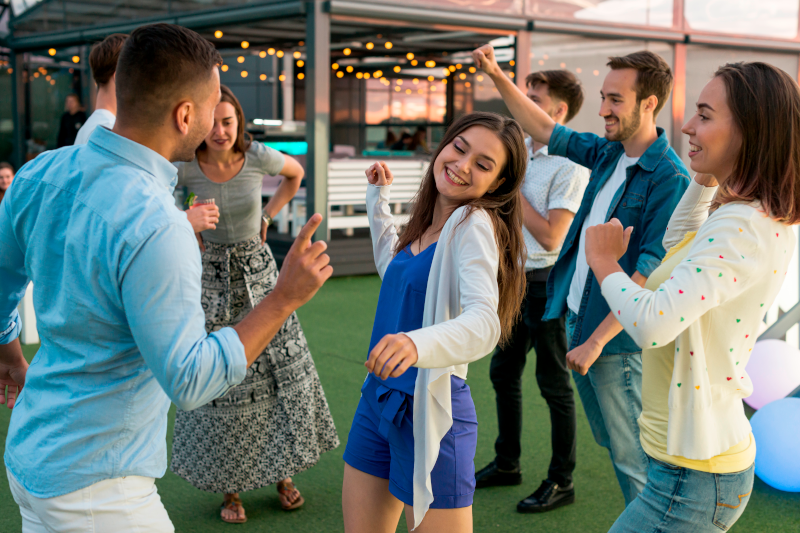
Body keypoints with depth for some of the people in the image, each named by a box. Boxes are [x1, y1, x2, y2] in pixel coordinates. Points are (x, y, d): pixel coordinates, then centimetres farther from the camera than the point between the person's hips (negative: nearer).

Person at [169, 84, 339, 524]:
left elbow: (295, 174, 10)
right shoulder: (184, 168, -14)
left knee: (279, 372, 4)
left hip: (259, 273, 2)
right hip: (212, 278, -1)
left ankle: (282, 472, 22)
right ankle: (229, 488, 15)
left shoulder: (258, 157, -11)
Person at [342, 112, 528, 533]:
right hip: (378, 398, 8)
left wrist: (417, 343, -48)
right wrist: (379, 198, 30)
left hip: (430, 409, -8)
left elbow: (485, 322, -30)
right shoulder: (427, 226, 9)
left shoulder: (475, 223, -15)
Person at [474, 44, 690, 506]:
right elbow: (545, 131, 15)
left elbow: (651, 274, -23)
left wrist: (596, 340, -23)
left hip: (616, 335, -8)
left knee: (630, 453, 2)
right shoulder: (606, 153, 5)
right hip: (577, 320, 8)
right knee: (609, 441, 21)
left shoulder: (670, 180, -20)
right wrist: (498, 77, 5)